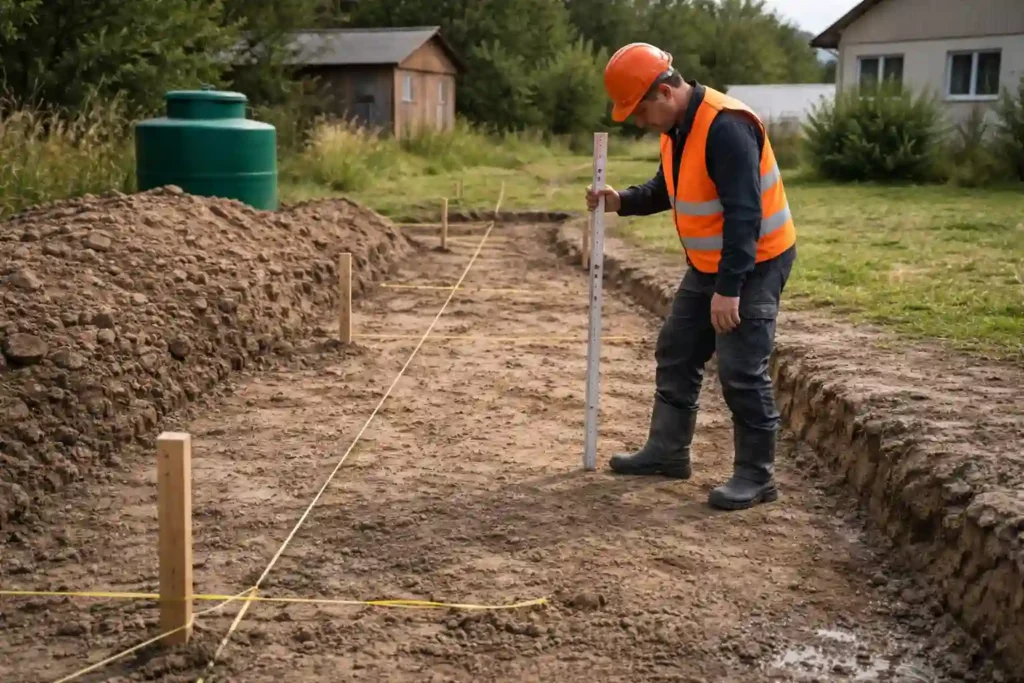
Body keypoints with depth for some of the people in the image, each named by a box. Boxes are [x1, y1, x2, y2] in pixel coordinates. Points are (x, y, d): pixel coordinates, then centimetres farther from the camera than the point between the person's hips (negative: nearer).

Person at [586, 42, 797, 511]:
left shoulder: (725, 126, -26)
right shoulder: (676, 127, 4)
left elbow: (743, 214, -29)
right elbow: (667, 190, 19)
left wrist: (729, 289, -30)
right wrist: (622, 202, 0)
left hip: (755, 264, -10)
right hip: (708, 265, 10)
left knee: (741, 371, -7)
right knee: (675, 355, 14)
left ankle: (756, 476, 6)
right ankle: (668, 451, 27)